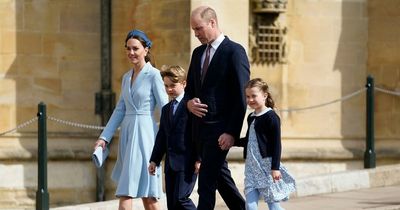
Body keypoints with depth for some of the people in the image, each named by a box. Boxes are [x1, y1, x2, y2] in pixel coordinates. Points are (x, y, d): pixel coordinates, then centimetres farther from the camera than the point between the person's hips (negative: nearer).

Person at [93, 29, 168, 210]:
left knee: (126, 192, -12)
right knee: (146, 194, 8)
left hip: (144, 133, -7)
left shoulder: (153, 75, -6)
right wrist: (104, 137, 11)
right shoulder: (126, 77, 15)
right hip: (127, 134, 7)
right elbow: (120, 110, 17)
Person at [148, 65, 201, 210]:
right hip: (170, 163, 8)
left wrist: (199, 159, -16)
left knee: (181, 198, -17)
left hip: (187, 161, -8)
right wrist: (155, 160, 16)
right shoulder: (166, 109, 19)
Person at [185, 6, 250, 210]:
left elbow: (241, 96, -13)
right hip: (200, 127, 8)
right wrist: (189, 102, -2)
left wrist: (232, 132, -18)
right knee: (221, 178, 15)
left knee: (207, 182, -11)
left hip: (219, 129, -8)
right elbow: (190, 87, 22)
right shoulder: (198, 53, 14)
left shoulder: (234, 51, -9)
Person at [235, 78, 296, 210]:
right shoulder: (251, 118, 13)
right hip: (252, 166, 7)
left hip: (267, 166, -7)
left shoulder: (271, 117, -9)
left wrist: (275, 167, -18)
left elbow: (276, 144, -13)